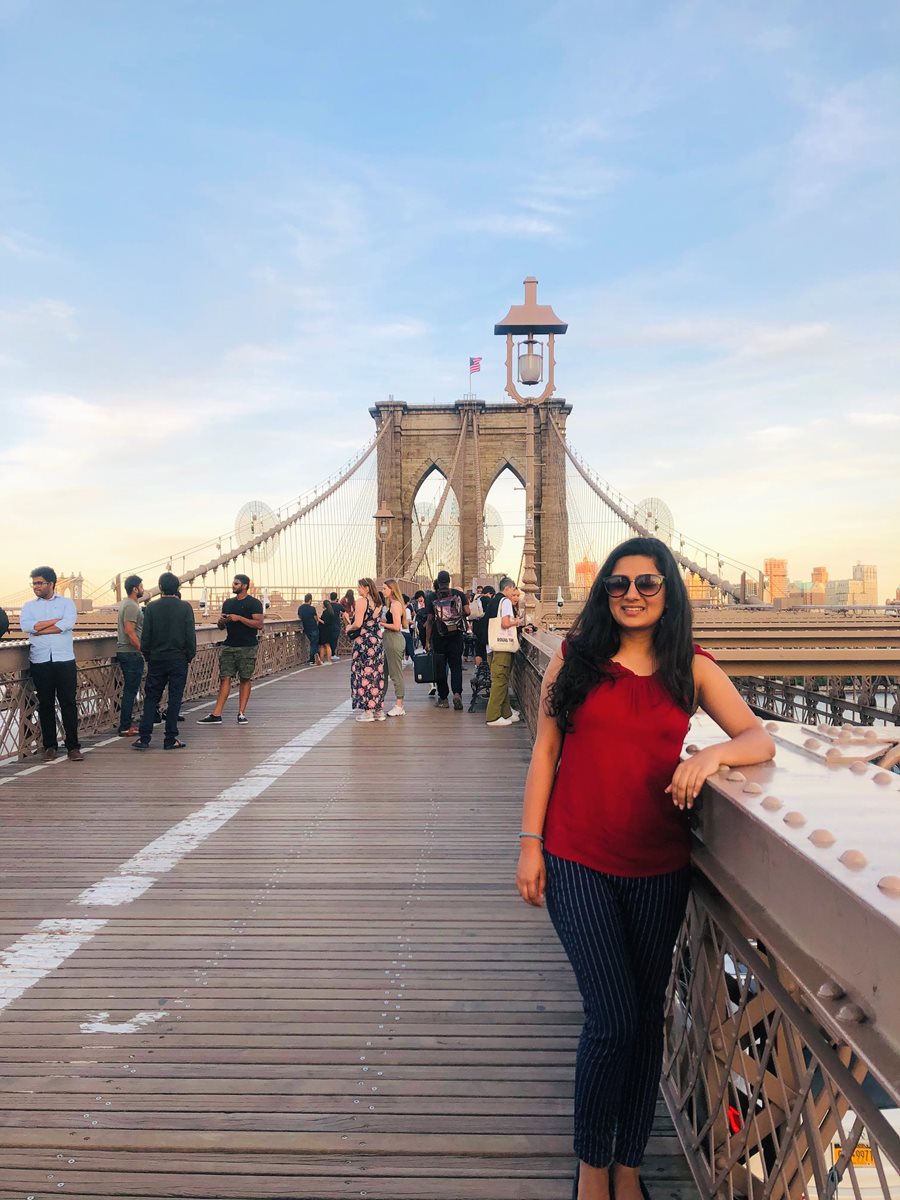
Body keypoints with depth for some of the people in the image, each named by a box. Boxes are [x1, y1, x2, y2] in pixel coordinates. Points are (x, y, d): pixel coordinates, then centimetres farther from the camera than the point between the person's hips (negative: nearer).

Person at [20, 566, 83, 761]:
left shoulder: (66, 602, 7)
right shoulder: (29, 606, 11)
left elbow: (69, 623, -12)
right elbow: (25, 626, -8)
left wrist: (39, 628, -8)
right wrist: (56, 620, -9)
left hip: (65, 660, -2)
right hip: (40, 662, 2)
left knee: (68, 703, -2)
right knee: (45, 704, 6)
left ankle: (73, 747, 3)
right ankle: (50, 745, 15)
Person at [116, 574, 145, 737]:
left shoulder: (125, 604, 17)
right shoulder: (132, 607, -16)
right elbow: (130, 631, -22)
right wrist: (142, 649, -20)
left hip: (124, 652, 11)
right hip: (132, 653, -11)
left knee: (129, 690, 15)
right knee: (130, 691, -6)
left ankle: (126, 725, 20)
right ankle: (125, 728, -3)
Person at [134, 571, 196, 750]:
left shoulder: (151, 607, -2)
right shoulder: (185, 607, -5)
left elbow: (145, 636, -1)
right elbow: (191, 635, -6)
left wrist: (147, 655, 11)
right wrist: (190, 656, 5)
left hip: (156, 660, 1)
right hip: (179, 660, -1)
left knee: (151, 698, 10)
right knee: (174, 699, 3)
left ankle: (144, 737, 7)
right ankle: (170, 739, 5)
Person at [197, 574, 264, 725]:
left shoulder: (254, 603, -4)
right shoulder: (228, 603, 15)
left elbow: (259, 624, -15)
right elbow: (221, 626, 21)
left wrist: (239, 618, -18)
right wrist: (221, 621, -3)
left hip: (247, 647, -5)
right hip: (229, 646, 5)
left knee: (245, 679, 1)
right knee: (225, 678, -1)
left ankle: (241, 713, 7)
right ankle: (216, 714, -3)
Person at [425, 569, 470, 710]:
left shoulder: (432, 598, -2)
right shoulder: (459, 594, 0)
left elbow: (429, 621, -3)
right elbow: (467, 612, -7)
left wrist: (427, 641, 2)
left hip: (439, 636, -1)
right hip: (456, 635, 1)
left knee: (440, 667, 8)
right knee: (456, 665, 6)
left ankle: (443, 699, 12)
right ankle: (457, 693, -14)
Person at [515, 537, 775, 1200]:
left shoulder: (693, 668, 1)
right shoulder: (576, 657, -1)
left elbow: (762, 740, -1)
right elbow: (546, 750, 0)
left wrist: (714, 752, -22)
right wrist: (530, 843, -4)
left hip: (658, 867, 2)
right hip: (578, 862, -2)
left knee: (647, 1015, 13)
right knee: (613, 1017, -1)